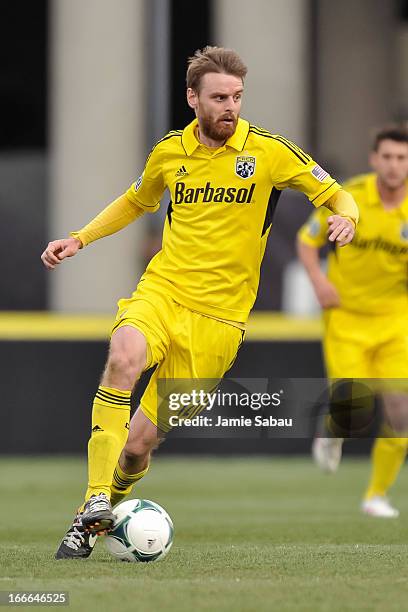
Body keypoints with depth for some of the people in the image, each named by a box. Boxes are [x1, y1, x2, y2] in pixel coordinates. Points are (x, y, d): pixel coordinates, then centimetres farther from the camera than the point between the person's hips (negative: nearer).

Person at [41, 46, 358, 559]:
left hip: (219, 317, -1)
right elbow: (135, 202, 27)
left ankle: (109, 508, 30)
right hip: (162, 290, 1)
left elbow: (336, 196, 4)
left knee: (138, 446, -3)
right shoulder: (169, 152, 7)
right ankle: (95, 504, -32)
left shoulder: (269, 151, -3)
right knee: (124, 359, -35)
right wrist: (78, 239, 15)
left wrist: (345, 218, -20)